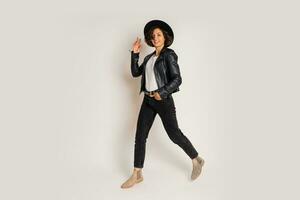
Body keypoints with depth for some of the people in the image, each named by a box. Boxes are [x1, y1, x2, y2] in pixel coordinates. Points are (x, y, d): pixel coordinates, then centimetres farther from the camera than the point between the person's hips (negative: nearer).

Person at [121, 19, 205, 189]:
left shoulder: (169, 55, -7)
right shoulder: (149, 57, 14)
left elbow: (177, 79, -14)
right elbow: (135, 73, 13)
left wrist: (162, 93, -21)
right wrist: (135, 54, 7)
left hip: (163, 100, -7)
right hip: (148, 100, 7)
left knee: (174, 134, 3)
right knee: (140, 136, 3)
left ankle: (197, 160, 26)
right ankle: (137, 174, 12)